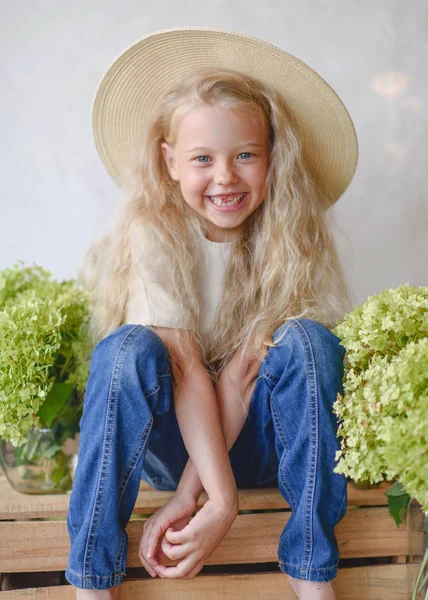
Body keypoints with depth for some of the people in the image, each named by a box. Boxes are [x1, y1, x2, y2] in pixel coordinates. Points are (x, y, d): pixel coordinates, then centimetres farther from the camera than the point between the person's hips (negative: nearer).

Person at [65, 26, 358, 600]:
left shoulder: (294, 238, -11)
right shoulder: (152, 235, -16)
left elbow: (243, 372, -17)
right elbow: (184, 367, -24)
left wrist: (187, 497, -23)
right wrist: (222, 499, -31)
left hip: (257, 438, 2)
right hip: (167, 440, -1)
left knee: (307, 340, -26)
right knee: (128, 349, -31)